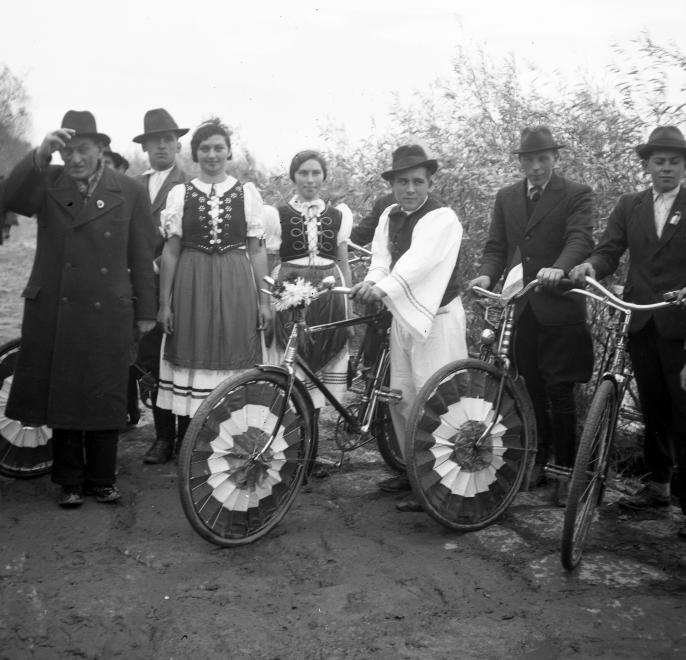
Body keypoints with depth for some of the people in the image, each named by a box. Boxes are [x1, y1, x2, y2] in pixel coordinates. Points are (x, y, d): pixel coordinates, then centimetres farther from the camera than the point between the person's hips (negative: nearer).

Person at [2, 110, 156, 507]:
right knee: (61, 398, 8)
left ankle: (102, 479, 23)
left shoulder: (130, 192, 3)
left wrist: (146, 312, 5)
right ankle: (70, 481, 22)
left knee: (105, 400, 7)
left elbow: (141, 257, 4)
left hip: (108, 315, -1)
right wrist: (39, 157, -30)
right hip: (53, 312, 1)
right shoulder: (48, 182, 5)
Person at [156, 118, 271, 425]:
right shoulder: (180, 193, 5)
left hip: (236, 286, 0)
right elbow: (171, 251, 5)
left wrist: (264, 300, 2)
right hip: (191, 286, 0)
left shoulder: (247, 192, 5)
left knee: (234, 363, 1)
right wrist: (164, 303, 1)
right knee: (192, 360, 1)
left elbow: (256, 250, 5)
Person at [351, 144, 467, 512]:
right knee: (400, 397, 12)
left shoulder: (442, 218, -13)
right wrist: (371, 282, -26)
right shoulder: (390, 216, 8)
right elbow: (382, 258, -3)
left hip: (437, 316, -7)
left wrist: (383, 288, -46)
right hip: (403, 315, 7)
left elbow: (419, 260, -30)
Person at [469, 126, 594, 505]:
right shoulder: (506, 198, 14)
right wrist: (488, 274, -10)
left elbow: (580, 240, -13)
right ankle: (538, 462, 22)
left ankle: (566, 470, 9)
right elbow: (496, 246, 11)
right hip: (521, 308, 4)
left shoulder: (576, 196, 1)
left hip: (559, 307, -4)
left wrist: (559, 268, -34)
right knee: (531, 391, 10)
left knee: (560, 392, -2)